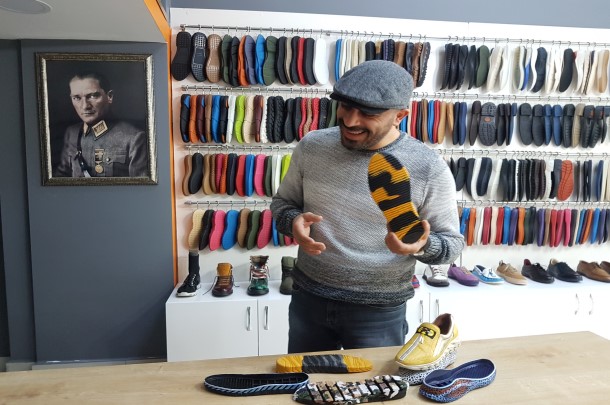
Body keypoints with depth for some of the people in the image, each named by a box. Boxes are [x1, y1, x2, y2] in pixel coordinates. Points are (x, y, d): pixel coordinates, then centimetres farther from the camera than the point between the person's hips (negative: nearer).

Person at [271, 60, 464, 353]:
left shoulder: (429, 169, -15)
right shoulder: (311, 146, -7)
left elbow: (451, 243, -6)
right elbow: (283, 201, 7)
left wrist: (422, 246, -28)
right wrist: (293, 221, -15)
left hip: (379, 312, -3)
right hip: (308, 298, 4)